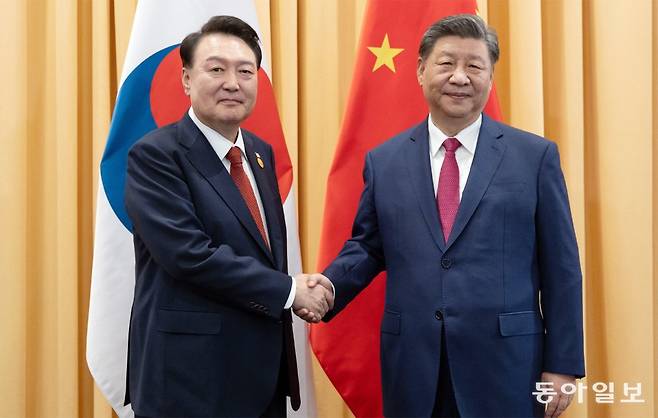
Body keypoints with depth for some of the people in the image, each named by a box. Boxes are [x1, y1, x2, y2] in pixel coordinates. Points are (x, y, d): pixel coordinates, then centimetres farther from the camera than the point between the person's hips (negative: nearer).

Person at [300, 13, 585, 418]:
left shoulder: (535, 155, 0)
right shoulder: (383, 160, 6)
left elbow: (560, 266, 0)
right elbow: (368, 246, 12)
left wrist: (562, 364, -2)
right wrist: (329, 285, -8)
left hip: (504, 361, -1)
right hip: (412, 362, 2)